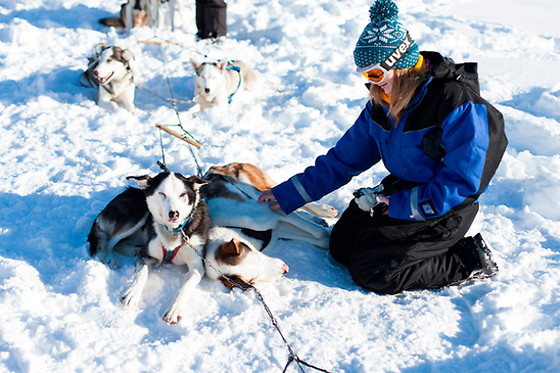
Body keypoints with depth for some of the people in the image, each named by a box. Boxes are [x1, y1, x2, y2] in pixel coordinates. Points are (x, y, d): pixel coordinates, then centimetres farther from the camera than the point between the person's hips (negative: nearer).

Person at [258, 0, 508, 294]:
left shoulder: (458, 104, -25)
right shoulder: (383, 101, -1)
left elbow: (462, 182, -24)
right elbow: (346, 157, 5)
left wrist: (397, 206, -24)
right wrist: (290, 194, 1)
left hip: (444, 208, -8)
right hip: (401, 189, 8)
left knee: (370, 272, -13)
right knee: (340, 248, 4)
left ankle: (468, 261, 0)